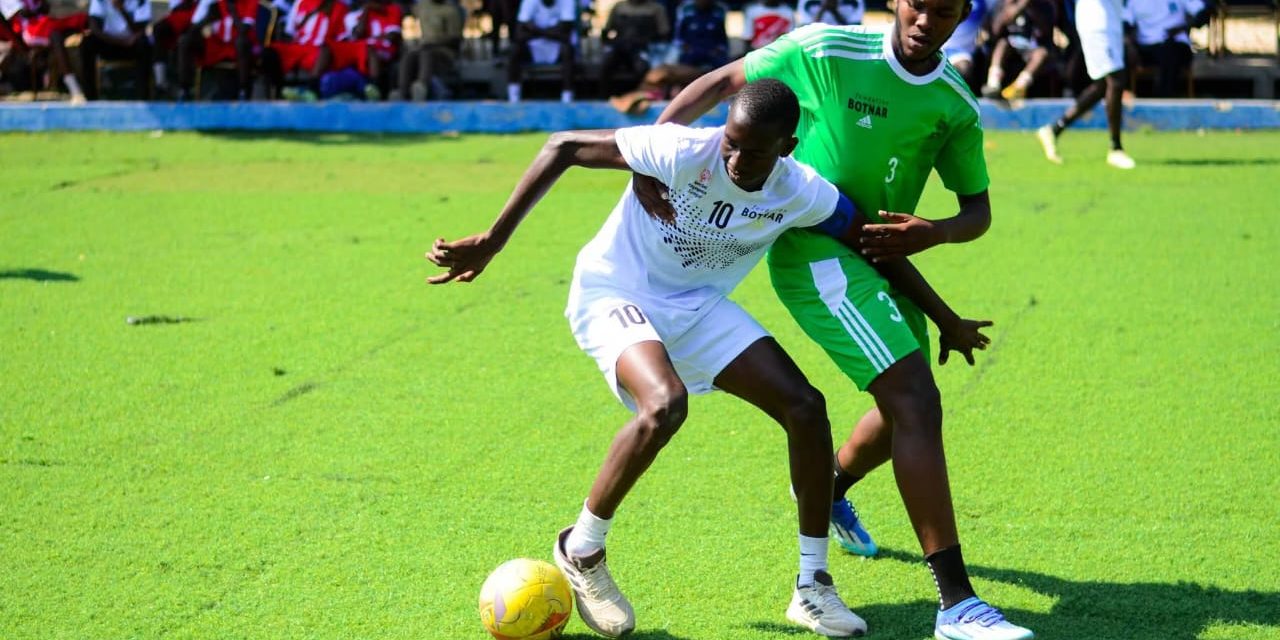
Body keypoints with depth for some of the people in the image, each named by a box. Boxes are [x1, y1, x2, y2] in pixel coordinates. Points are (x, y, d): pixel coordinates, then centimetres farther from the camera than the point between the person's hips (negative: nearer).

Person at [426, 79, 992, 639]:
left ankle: (813, 589, 7)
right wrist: (491, 242, -20)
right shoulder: (680, 151, -28)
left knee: (805, 407, -7)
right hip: (614, 293, -5)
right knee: (665, 405, -34)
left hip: (697, 306, 5)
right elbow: (564, 147, -20)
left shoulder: (801, 194, -15)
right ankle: (581, 551, -11)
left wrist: (946, 319, 6)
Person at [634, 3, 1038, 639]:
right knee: (915, 401, -21)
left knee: (908, 407, 21)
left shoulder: (955, 104, -1)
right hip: (813, 250, -8)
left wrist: (934, 232, -16)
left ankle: (830, 489, 56)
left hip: (882, 255, 8)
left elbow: (978, 209, 6)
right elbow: (718, 84, -6)